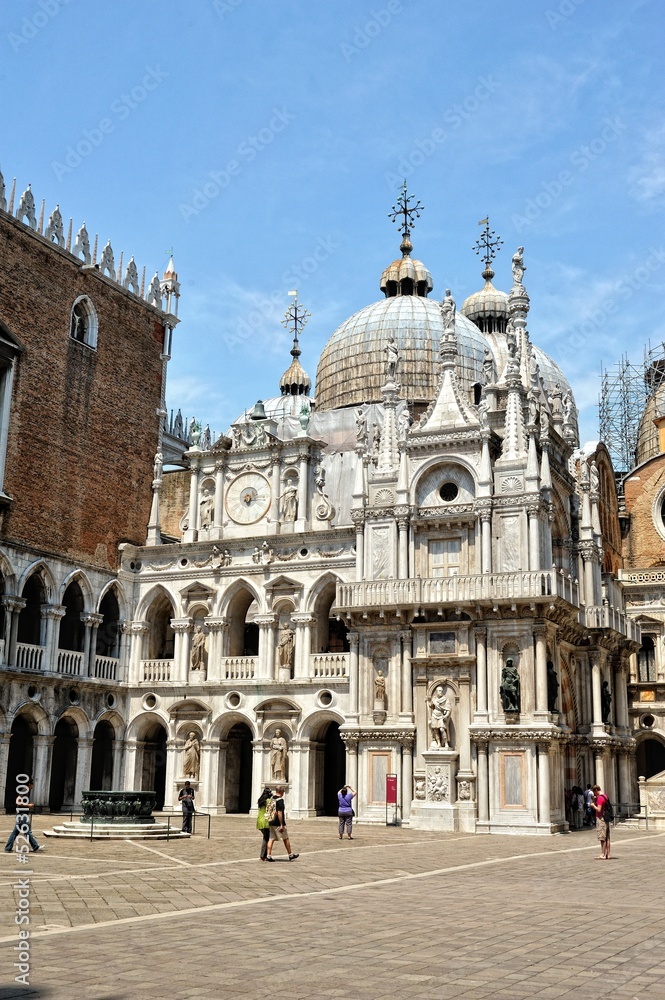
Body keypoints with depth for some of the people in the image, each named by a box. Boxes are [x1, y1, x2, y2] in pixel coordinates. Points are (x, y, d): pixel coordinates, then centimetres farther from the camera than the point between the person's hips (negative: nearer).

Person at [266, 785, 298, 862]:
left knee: (271, 839, 6)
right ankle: (290, 855, 16)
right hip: (278, 823, -7)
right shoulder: (280, 800, -16)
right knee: (286, 839, 6)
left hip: (272, 823, 7)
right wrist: (282, 825, -20)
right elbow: (279, 812, -21)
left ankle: (268, 856, -1)